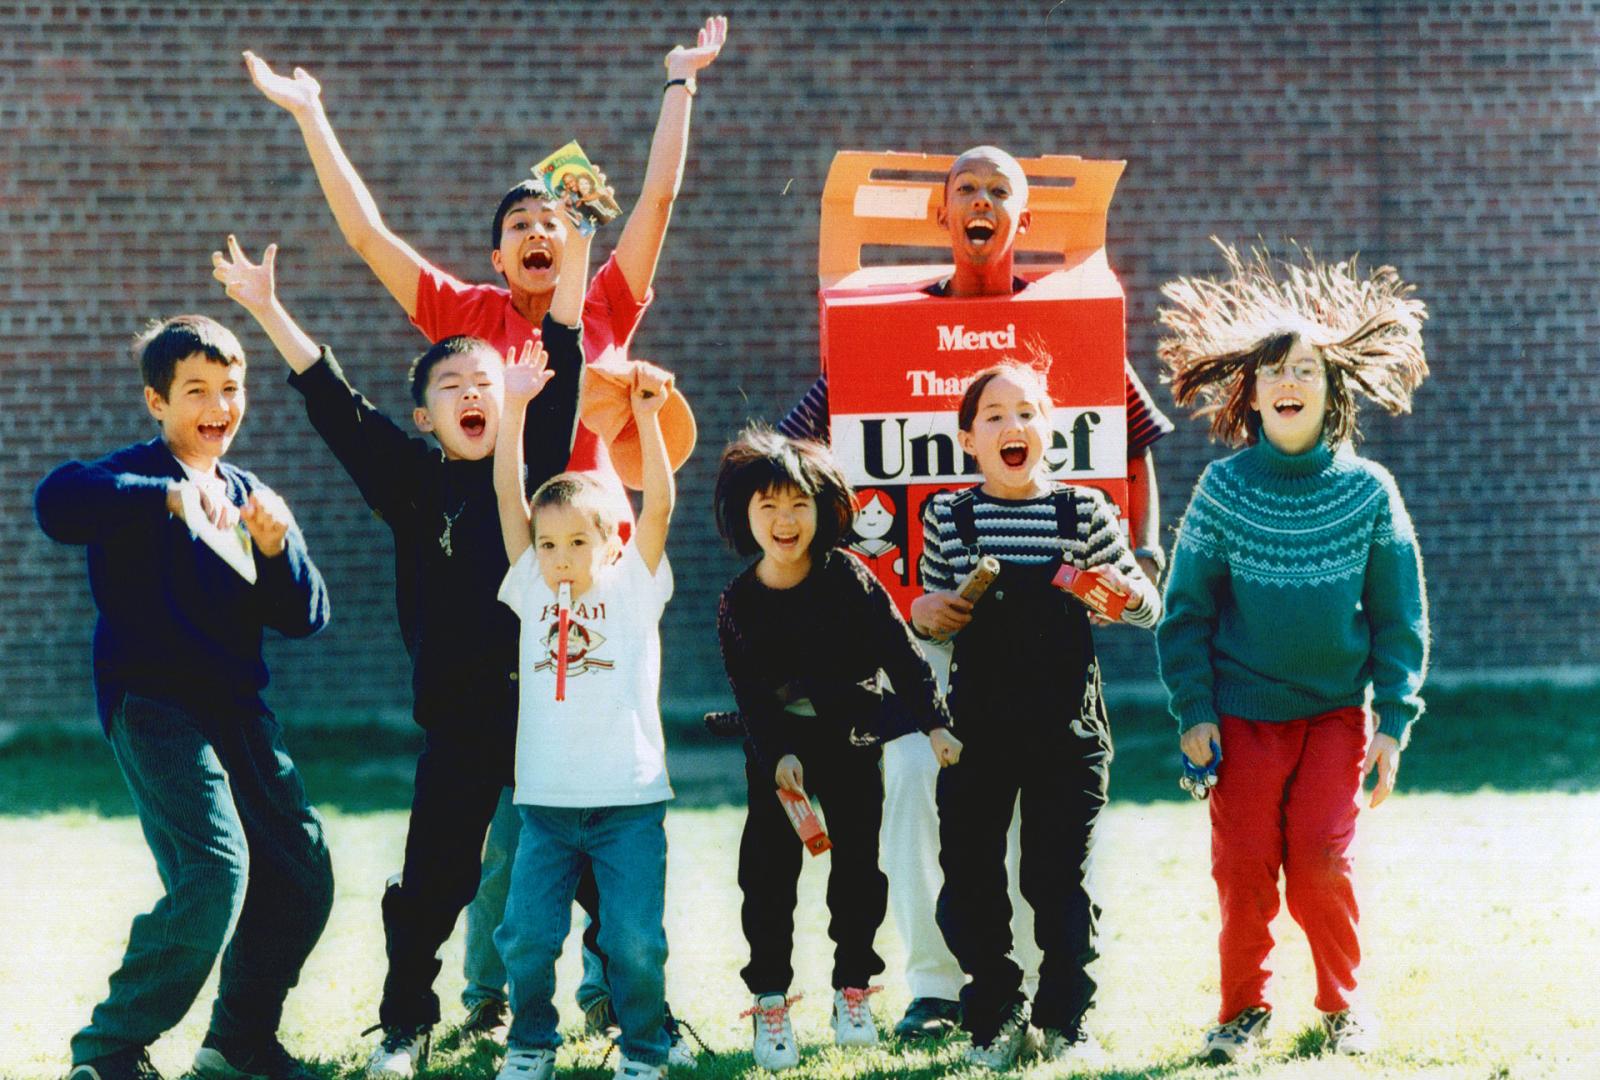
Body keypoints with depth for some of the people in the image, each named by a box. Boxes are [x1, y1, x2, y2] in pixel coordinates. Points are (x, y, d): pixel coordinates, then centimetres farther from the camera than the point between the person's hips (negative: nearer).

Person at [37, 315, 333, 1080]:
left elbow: (303, 617, 10)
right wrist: (168, 496, -36)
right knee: (215, 871, -22)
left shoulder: (250, 498, 16)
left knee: (302, 879, 6)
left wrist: (276, 548, -9)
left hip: (238, 708, 7)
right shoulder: (140, 475, -5)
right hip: (153, 702, -7)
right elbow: (58, 501, -29)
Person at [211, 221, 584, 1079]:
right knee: (433, 879, 2)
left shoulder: (535, 466, 5)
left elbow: (561, 369, -2)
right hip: (459, 718, 0)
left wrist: (574, 256, -10)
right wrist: (267, 312, -8)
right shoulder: (412, 482, 4)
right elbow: (334, 404, -2)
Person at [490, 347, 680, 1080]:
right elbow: (509, 496, 3)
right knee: (526, 937, 0)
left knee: (635, 942, -3)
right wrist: (514, 409, -4)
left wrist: (646, 415, -18)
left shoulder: (633, 590, 2)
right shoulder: (533, 593, 8)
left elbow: (658, 504, -9)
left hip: (628, 800, -3)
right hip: (546, 800, 3)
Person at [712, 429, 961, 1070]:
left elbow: (900, 652, -5)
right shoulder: (738, 604, -7)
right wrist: (779, 756, -18)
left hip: (851, 741, 0)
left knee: (859, 866, 5)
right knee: (769, 872, -3)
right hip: (777, 752, 0)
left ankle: (852, 992, 18)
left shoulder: (847, 579, -9)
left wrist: (932, 722, -8)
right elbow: (749, 696, -6)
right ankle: (770, 1002, 5)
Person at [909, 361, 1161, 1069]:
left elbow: (1149, 611, 6)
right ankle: (995, 1018, 19)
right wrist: (923, 612, -8)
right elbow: (930, 614, 14)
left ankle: (1065, 1021, 18)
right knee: (970, 878, 4)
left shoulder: (1085, 511, 1)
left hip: (1067, 730, -1)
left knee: (1059, 879, 4)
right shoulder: (947, 517, 3)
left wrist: (1126, 590, -15)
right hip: (976, 730, 1)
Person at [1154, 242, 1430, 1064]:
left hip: (1336, 711, 0)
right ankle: (1243, 1009, 16)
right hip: (1242, 711, 0)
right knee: (1244, 863, -3)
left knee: (1321, 857, -8)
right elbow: (1186, 611, 2)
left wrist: (1394, 719, -3)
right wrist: (1193, 712, -4)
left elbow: (1400, 618, 2)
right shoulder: (1223, 490, -3)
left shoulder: (1367, 492, -2)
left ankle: (1343, 1004, 14)